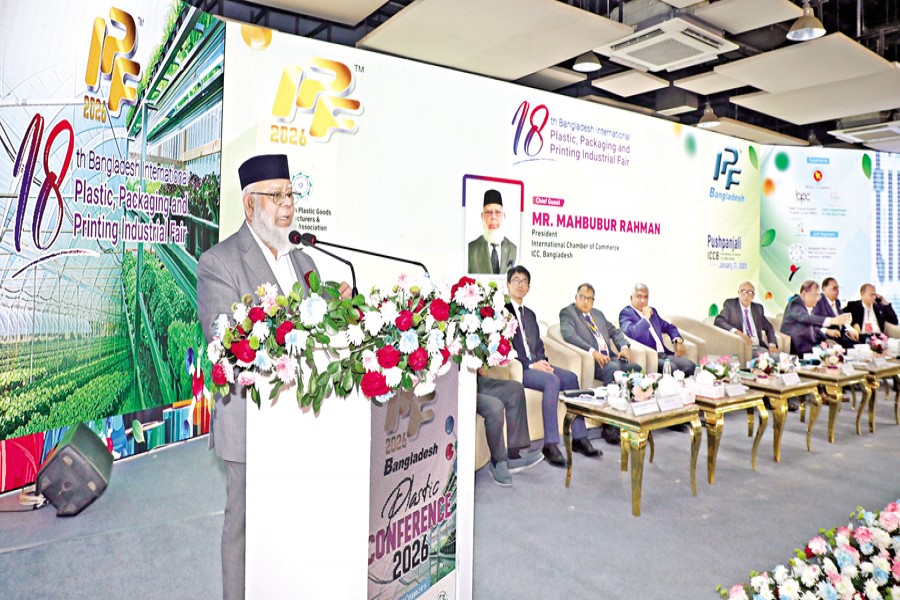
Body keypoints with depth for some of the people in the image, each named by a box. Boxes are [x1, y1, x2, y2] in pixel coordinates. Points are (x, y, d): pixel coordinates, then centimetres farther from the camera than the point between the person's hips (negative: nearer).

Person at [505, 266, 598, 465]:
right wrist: (531, 364, -16)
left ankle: (579, 437, -10)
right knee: (552, 380, -30)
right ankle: (550, 445, -26)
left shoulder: (530, 314, 23)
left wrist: (543, 361, 0)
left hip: (535, 364, 8)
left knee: (570, 377, -14)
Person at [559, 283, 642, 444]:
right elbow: (569, 335, -13)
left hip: (610, 358, 7)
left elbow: (614, 331, 27)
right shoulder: (567, 313, 4)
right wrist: (593, 352, -23)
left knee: (635, 368, -19)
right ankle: (609, 427, -30)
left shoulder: (598, 314, 27)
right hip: (591, 360, -7)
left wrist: (624, 347, 5)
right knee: (613, 369, -34)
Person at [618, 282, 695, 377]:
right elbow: (631, 333, -21)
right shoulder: (625, 313, -1)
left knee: (690, 365, -15)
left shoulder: (652, 311, 22)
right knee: (671, 368, -31)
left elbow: (669, 327, 34)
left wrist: (678, 340, 14)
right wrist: (645, 318, -12)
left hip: (663, 354, 7)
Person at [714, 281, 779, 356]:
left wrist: (772, 345, 1)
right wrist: (737, 332, -24)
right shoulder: (730, 304, 4)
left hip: (759, 347, 5)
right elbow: (718, 321, -9)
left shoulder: (758, 308, 17)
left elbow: (769, 328, 22)